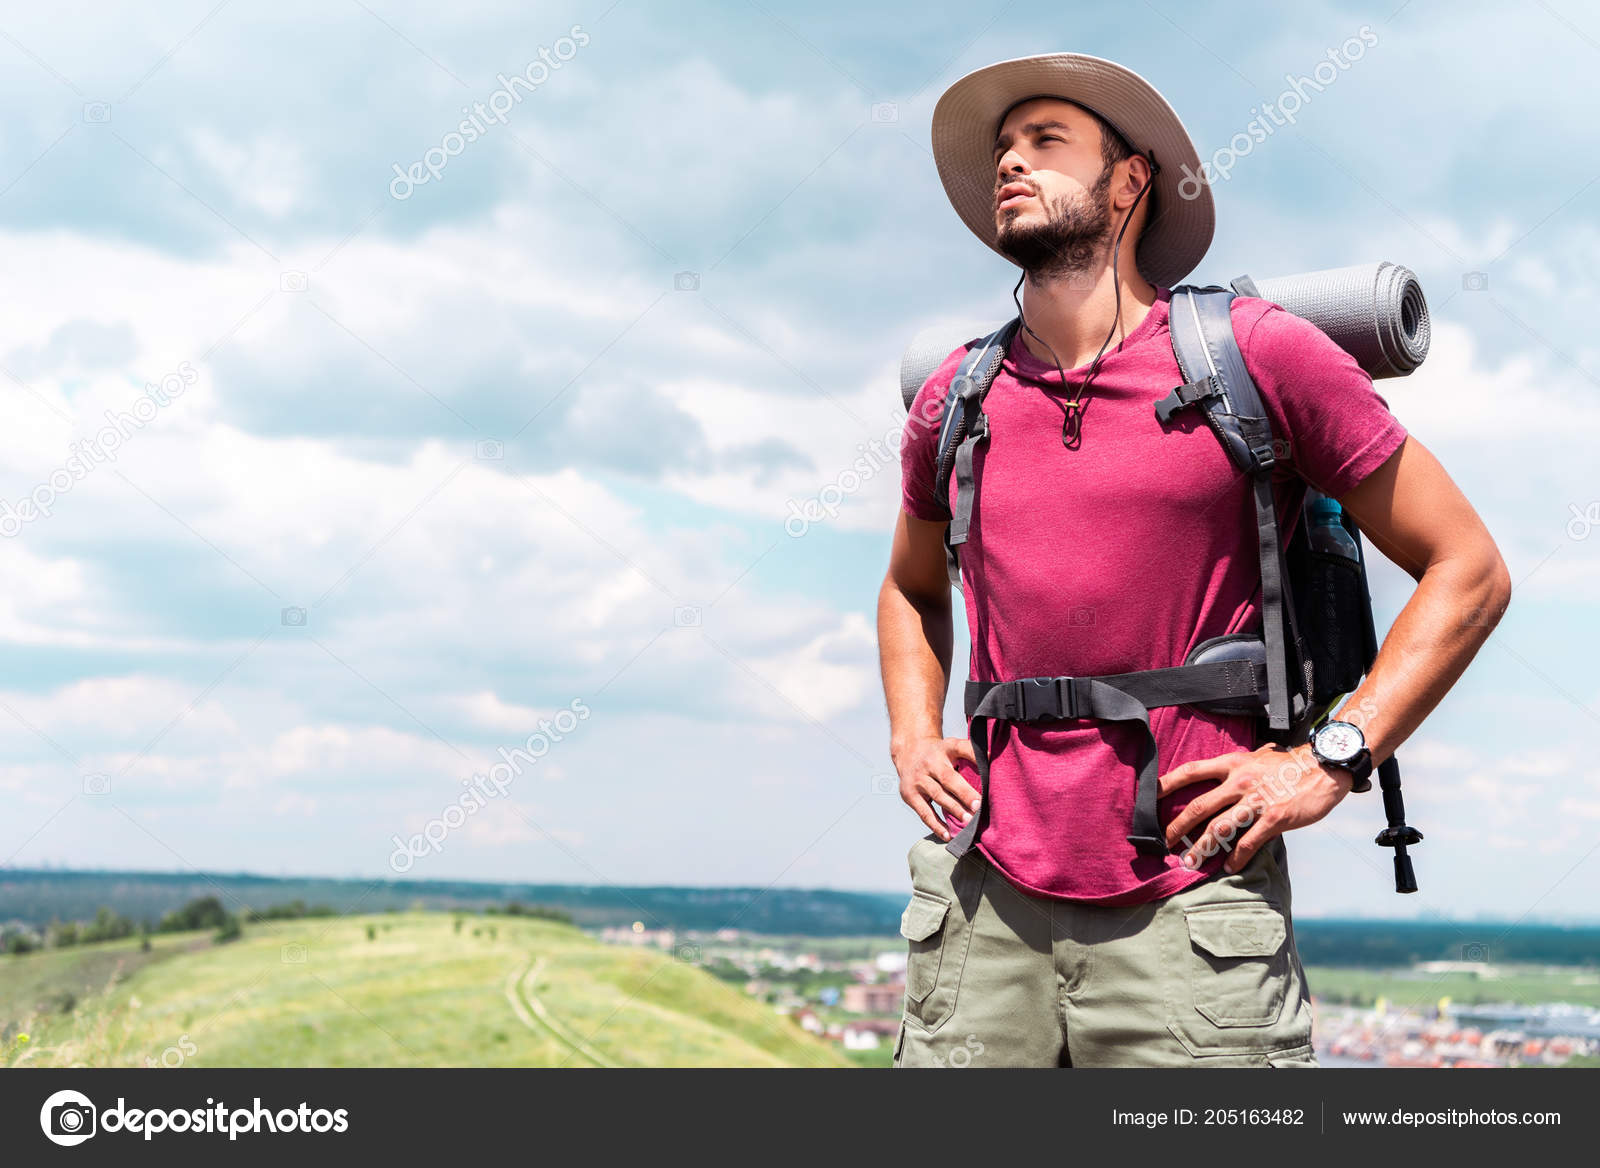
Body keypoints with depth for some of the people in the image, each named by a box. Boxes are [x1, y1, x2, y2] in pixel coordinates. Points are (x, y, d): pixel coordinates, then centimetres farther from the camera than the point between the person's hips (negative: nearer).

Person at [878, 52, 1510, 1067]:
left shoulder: (1258, 354, -1)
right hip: (986, 901, 4)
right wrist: (913, 737, 13)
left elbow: (1470, 572, 2)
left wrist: (1331, 759, -7)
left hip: (1189, 912, -3)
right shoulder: (956, 399, 11)